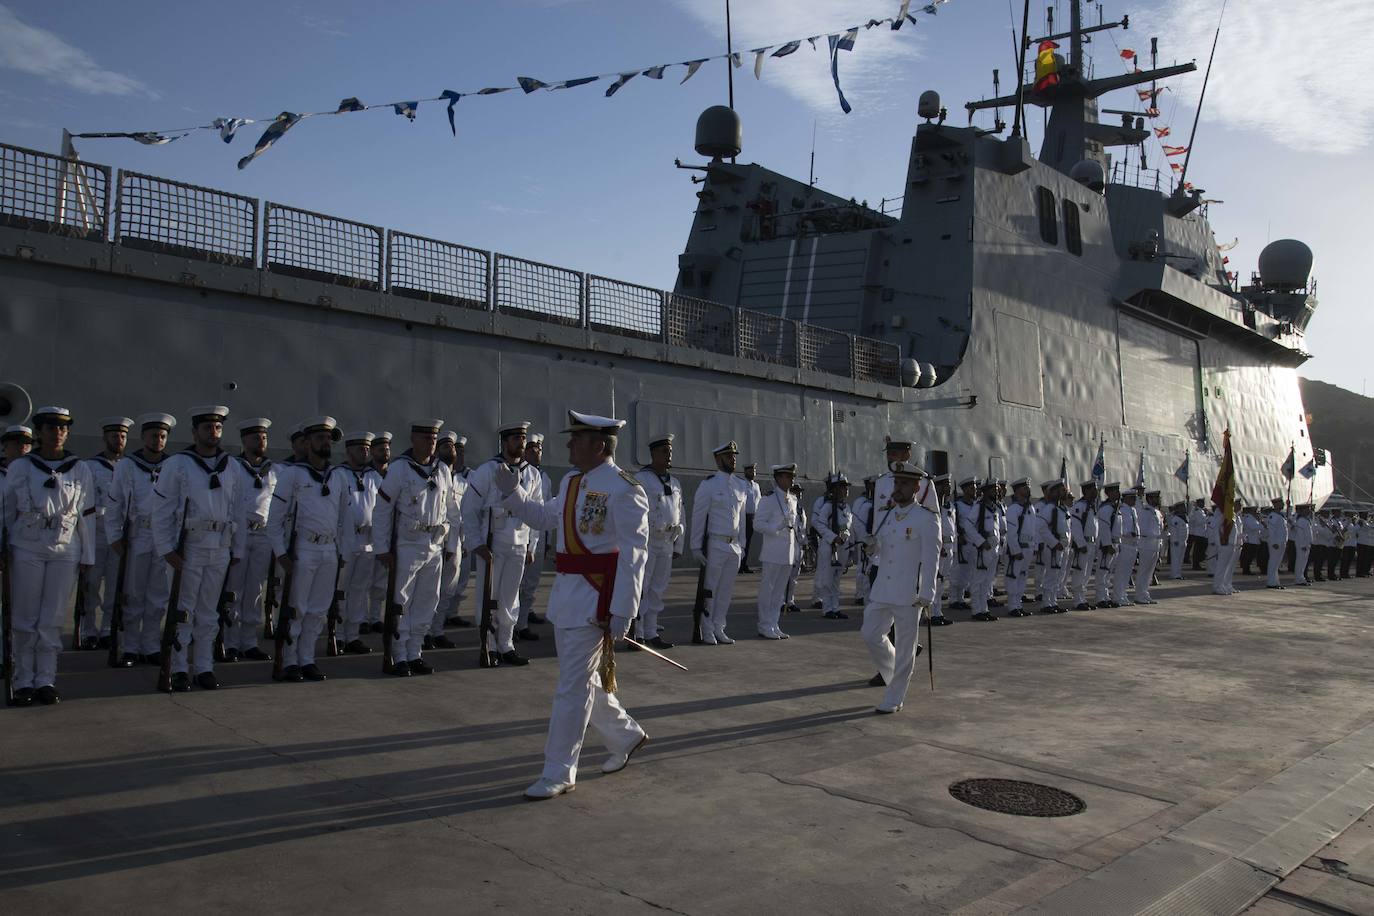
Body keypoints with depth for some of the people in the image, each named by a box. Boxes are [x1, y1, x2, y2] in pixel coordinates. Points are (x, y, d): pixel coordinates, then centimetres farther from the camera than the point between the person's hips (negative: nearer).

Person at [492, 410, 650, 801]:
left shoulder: (623, 489, -17)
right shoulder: (571, 482, 10)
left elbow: (634, 553, -19)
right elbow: (544, 517, 26)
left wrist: (622, 611, -21)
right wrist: (513, 492, 11)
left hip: (596, 599, -9)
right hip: (567, 593, 9)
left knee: (573, 686, -1)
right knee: (585, 678, 19)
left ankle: (559, 774, 11)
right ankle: (626, 736, 40)